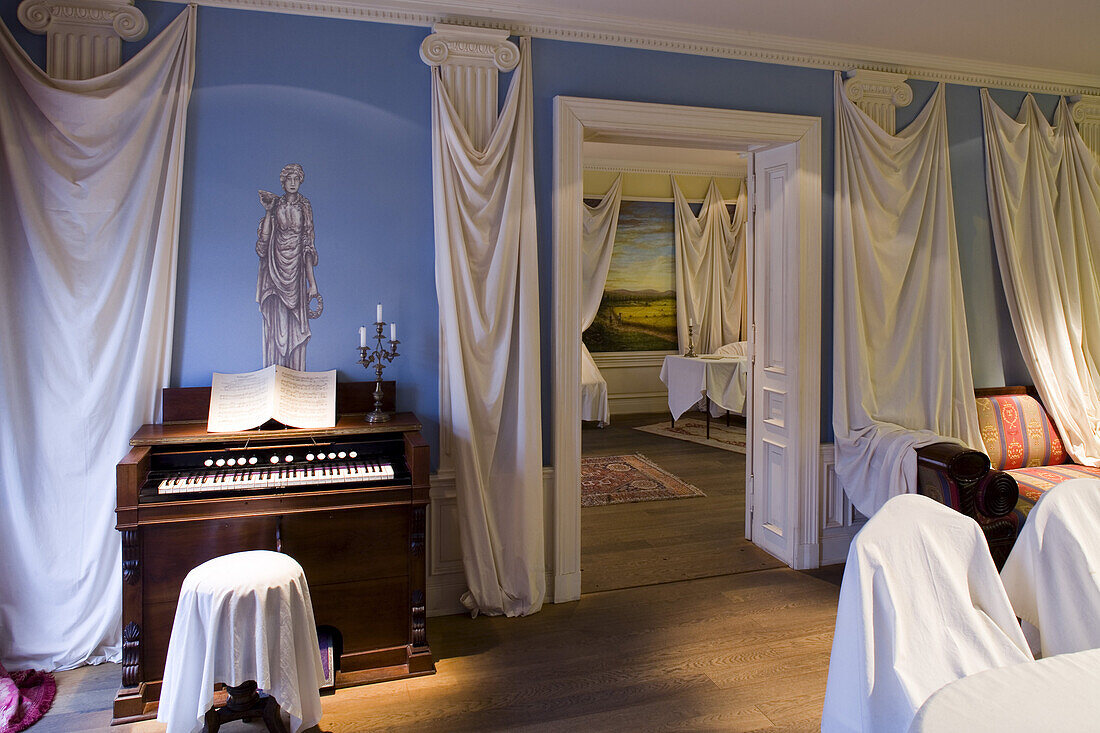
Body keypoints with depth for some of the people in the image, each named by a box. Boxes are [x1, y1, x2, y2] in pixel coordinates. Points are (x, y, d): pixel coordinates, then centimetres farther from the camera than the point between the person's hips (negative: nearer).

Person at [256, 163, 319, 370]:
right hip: (276, 267, -1)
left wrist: (312, 281, -1)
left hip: (296, 270, 1)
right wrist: (268, 211, -10)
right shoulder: (275, 205, 6)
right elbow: (263, 239, -3)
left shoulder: (304, 207, 9)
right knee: (276, 323, -3)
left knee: (296, 325, -3)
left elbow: (308, 245, 5)